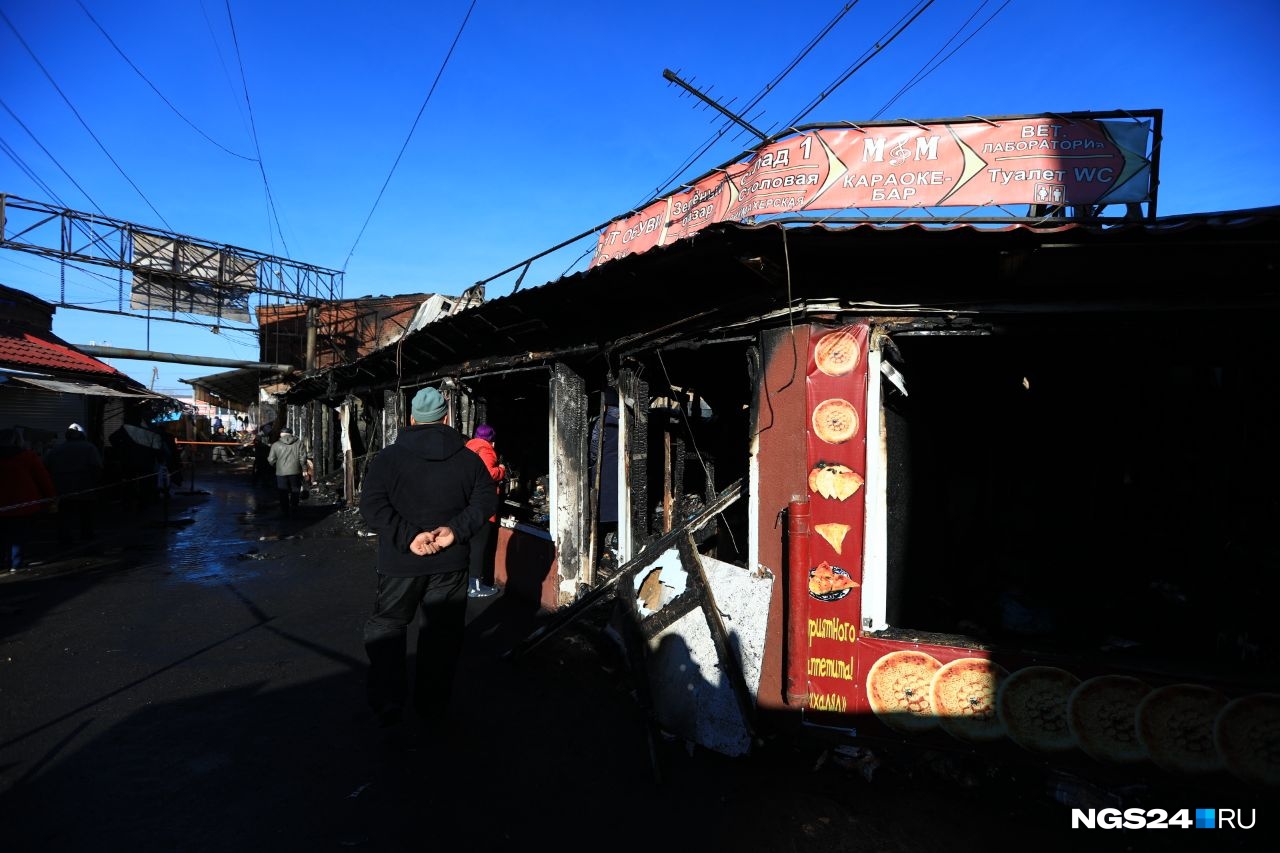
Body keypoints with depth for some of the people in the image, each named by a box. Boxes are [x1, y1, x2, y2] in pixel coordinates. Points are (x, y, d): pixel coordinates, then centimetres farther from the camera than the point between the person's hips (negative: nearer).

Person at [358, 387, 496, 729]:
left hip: (400, 562, -1)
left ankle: (387, 704, 14)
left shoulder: (388, 457, -6)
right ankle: (433, 707, 22)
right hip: (450, 563, 1)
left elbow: (371, 505, -14)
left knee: (386, 625, 17)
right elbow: (486, 499, -6)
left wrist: (408, 536, -16)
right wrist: (456, 530, -11)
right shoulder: (468, 458, -2)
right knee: (442, 631, 13)